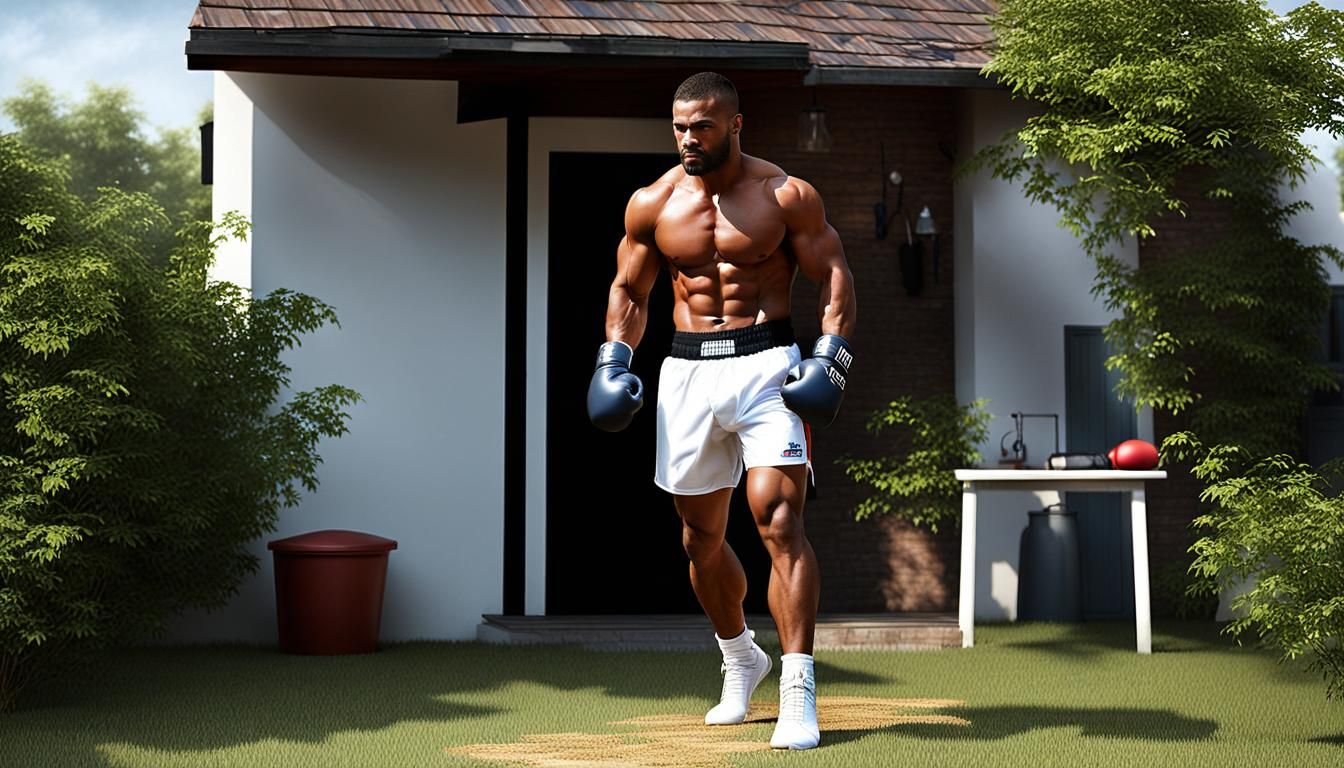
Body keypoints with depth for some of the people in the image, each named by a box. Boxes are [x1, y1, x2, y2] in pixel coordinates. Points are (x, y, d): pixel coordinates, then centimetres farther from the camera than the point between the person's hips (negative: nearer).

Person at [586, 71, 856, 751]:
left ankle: (798, 690, -16)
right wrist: (614, 359, 4)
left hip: (767, 364, -4)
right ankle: (739, 658, 36)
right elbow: (629, 291, 18)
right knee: (701, 537, 11)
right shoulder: (651, 204, 7)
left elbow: (834, 277, 2)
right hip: (687, 371, 4)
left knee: (779, 521, -17)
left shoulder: (786, 195, -1)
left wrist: (830, 356, -11)